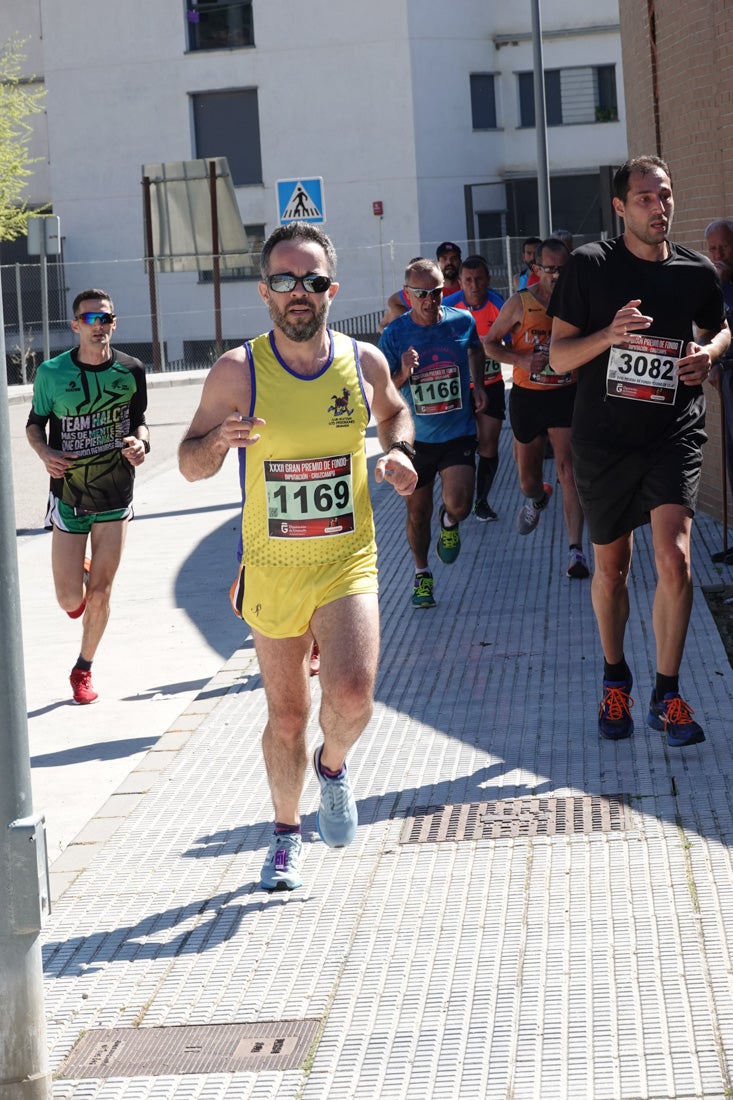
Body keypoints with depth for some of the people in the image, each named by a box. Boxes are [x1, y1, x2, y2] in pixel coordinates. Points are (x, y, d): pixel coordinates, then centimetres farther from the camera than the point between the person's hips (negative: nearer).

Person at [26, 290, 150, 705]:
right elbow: (35, 424, 4)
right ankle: (78, 573, 36)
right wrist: (45, 453, -17)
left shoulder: (131, 370, -4)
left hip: (116, 494, 1)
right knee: (70, 600, -2)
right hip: (69, 495, -1)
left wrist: (141, 442, -12)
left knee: (100, 595, 3)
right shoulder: (53, 372, -8)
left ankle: (84, 670, 25)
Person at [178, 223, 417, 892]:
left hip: (347, 563, 0)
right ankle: (287, 833, 33)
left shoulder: (364, 361, -2)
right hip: (272, 569, 0)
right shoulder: (237, 373, -8)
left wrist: (399, 452, -1)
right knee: (286, 717, 9)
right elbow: (190, 466, -1)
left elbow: (394, 413, 20)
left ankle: (333, 764, 15)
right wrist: (218, 441, -23)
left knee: (352, 695, -20)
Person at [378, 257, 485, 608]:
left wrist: (478, 384, 9)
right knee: (417, 513, 9)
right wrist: (402, 375, -24)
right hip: (415, 437, 0)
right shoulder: (394, 335, -11)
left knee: (458, 503, -17)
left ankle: (449, 523, 20)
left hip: (458, 433, 0)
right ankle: (421, 573, 32)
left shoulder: (462, 321, -6)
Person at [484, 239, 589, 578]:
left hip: (566, 394, -1)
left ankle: (576, 551, -15)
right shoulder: (520, 303, -6)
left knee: (568, 470, -14)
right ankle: (536, 499, 53)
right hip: (527, 397, 1)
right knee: (527, 478, 14)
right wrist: (522, 360, -15)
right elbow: (489, 343, 1)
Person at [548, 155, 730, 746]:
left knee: (674, 557, -16)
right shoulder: (590, 266, -4)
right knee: (611, 567, 12)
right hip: (604, 439, 0)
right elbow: (558, 356, -3)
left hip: (674, 435, 0)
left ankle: (667, 695, -3)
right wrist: (609, 334, -21)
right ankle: (615, 680, 34)